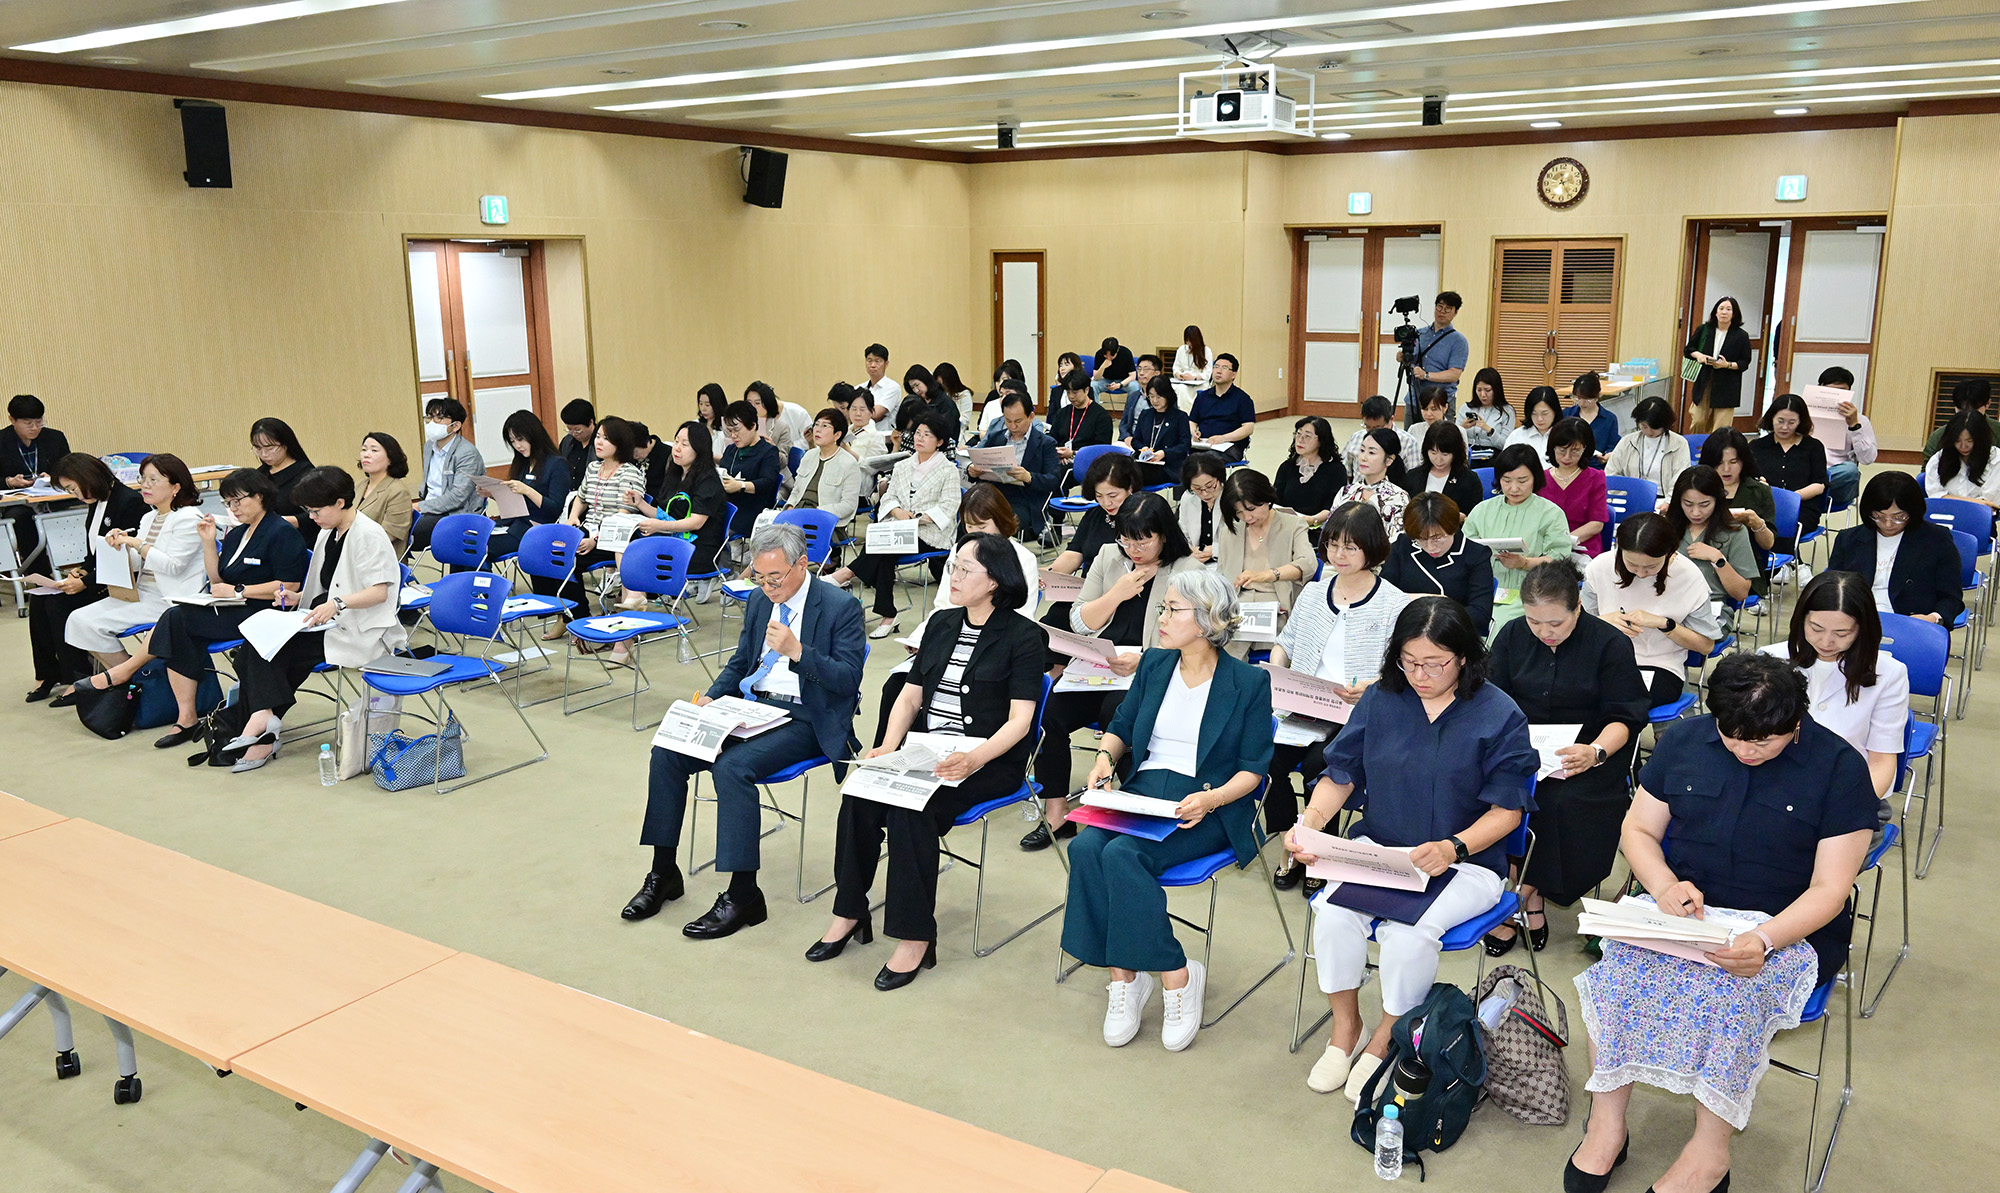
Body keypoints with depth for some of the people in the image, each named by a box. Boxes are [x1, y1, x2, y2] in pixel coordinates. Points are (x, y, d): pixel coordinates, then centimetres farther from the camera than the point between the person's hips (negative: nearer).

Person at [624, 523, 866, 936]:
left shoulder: (841, 607, -10)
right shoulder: (759, 600, 11)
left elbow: (848, 680, -15)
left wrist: (797, 651, -26)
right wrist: (711, 697, 2)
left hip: (803, 720, -7)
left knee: (732, 766, -31)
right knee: (666, 752, -10)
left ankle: (743, 894, -21)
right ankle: (664, 873, 3)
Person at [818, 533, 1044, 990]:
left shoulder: (1023, 636, -6)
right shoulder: (942, 624, 14)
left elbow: (1019, 720, -13)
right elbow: (910, 696, 13)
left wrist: (973, 760, -28)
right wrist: (888, 747, -5)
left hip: (991, 761, -5)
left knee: (911, 806, -30)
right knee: (859, 793, -21)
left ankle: (915, 935, -21)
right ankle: (850, 912, -8)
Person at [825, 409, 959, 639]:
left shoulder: (948, 471, 2)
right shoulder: (902, 466, 21)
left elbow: (947, 508, -7)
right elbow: (889, 496, 14)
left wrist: (918, 517, -19)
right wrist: (898, 511, -9)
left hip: (931, 533, -4)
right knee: (884, 558, -28)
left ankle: (847, 573, -24)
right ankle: (887, 618, -29)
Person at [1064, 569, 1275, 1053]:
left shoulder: (1249, 683, -2)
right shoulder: (1154, 665, 13)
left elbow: (1254, 767, -3)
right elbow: (1121, 727, 21)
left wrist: (1211, 799, -21)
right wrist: (1106, 755, -2)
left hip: (1208, 809, -5)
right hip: (1143, 791, 5)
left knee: (1123, 854, -31)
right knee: (1085, 847, -26)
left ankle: (1176, 977, -16)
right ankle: (1125, 975, -16)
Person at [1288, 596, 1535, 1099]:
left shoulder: (1499, 715, -7)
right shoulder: (1380, 700, 2)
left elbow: (1506, 810, -7)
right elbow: (1341, 775, 7)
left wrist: (1452, 847, -25)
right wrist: (1309, 821, -13)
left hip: (1465, 862, -3)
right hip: (1376, 847, 3)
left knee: (1409, 933, -30)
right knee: (1334, 915, -25)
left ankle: (1384, 1041, -1)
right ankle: (1345, 1029, 2)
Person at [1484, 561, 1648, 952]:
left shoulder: (1611, 644, -4)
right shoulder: (1512, 635, 6)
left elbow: (1625, 717, -5)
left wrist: (1596, 753, -24)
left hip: (1583, 754, -2)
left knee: (1566, 804, -32)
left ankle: (1522, 893, -11)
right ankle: (1530, 898, -14)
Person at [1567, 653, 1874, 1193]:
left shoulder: (1839, 767, -8)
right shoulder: (1683, 740, 2)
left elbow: (1829, 889, -10)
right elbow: (1638, 830, 9)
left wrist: (1765, 939, -27)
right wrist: (1666, 886, -12)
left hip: (1792, 929, -3)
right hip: (1687, 910, 3)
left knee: (1729, 991, -34)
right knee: (1618, 965, -26)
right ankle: (1607, 1122, -14)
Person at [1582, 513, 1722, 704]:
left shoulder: (1688, 577, -6)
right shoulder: (1600, 567, -3)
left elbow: (1706, 645, 0)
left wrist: (1663, 623, -14)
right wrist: (1604, 621, -16)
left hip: (1662, 668, -2)